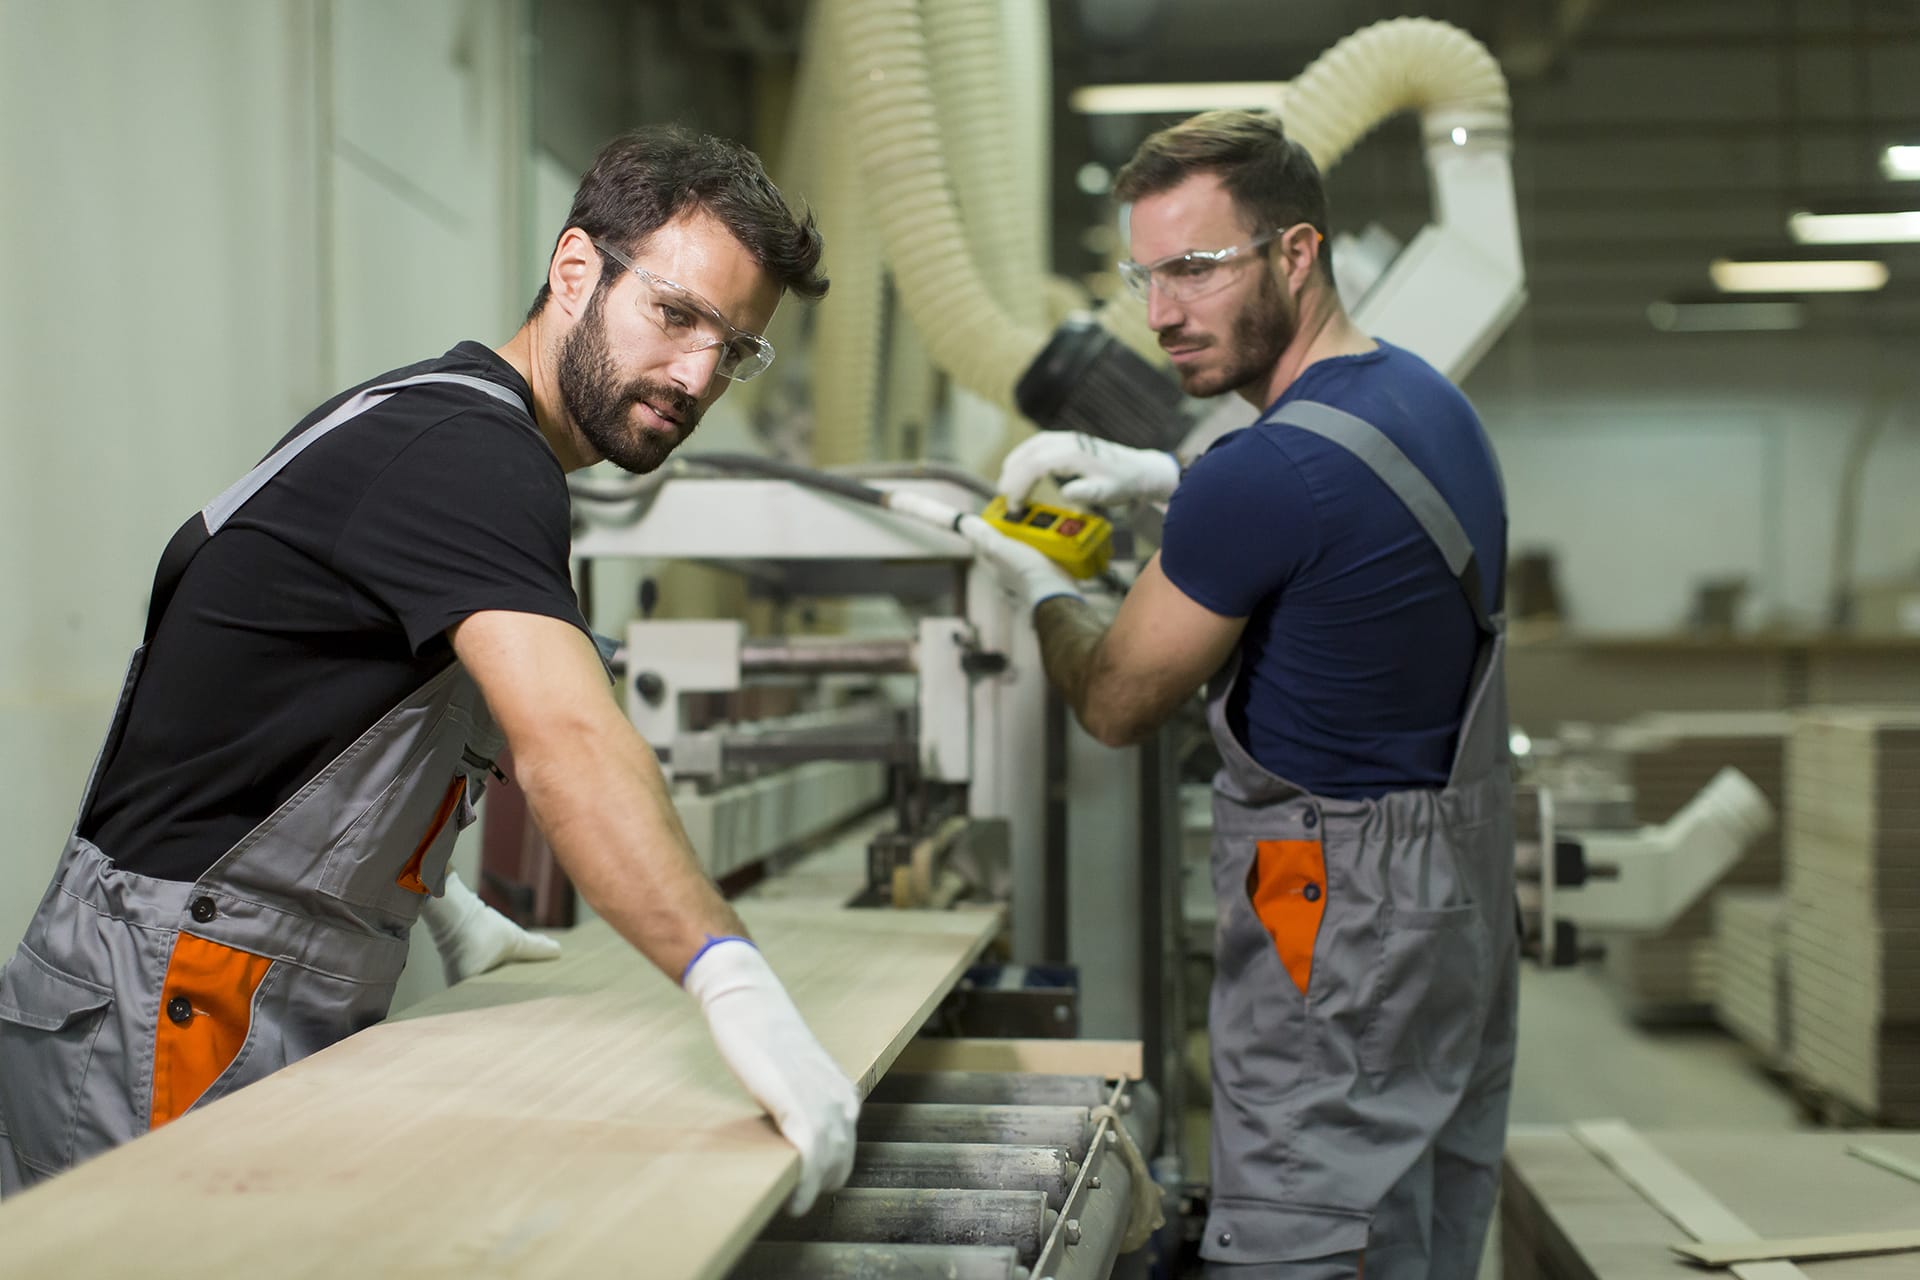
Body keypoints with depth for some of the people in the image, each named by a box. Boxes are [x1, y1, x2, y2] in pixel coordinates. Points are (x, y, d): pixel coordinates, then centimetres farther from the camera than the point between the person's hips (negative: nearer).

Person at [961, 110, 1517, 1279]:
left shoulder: (1267, 472, -23)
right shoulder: (1427, 396, 6)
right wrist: (1158, 479, 16)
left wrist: (1043, 589, 11)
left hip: (1343, 926, -10)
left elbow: (1117, 705, -9)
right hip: (1467, 904, 10)